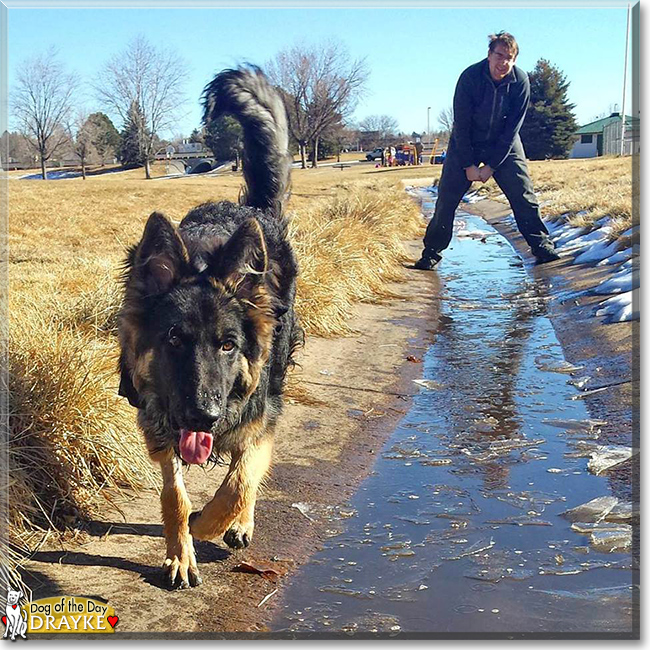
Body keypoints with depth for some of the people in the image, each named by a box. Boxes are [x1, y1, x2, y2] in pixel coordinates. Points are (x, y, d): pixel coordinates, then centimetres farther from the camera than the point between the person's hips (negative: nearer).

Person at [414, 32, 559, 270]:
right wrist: (468, 165, -17)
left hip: (504, 145, 1)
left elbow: (512, 128, -13)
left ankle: (542, 246, 3)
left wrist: (491, 165, -16)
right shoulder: (470, 77, -21)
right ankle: (432, 252, 3)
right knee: (447, 195, -7)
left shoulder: (520, 82, -16)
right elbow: (461, 125, -17)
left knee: (523, 194, -7)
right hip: (466, 143, -1)